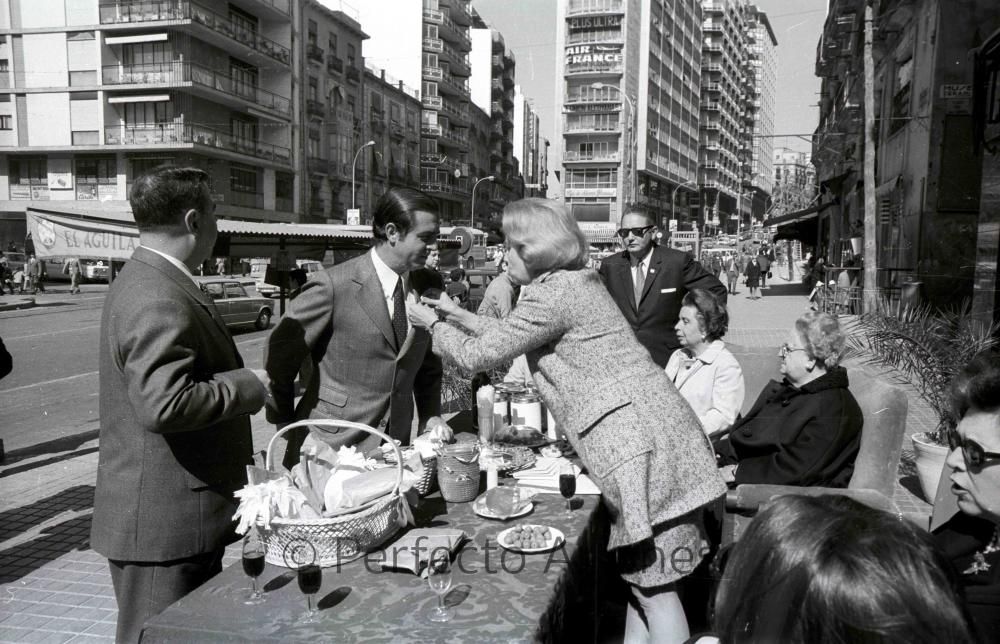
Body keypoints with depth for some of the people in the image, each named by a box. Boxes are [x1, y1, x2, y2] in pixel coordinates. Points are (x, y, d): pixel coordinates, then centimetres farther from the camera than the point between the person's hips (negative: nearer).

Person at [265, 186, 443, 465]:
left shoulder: (427, 288, 3)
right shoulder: (332, 285, -15)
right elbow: (278, 355, -6)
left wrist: (432, 421, 4)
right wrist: (286, 427, -1)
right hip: (329, 450, -4)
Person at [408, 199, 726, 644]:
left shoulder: (552, 293, -13)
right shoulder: (577, 282, 17)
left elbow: (478, 356, -7)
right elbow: (513, 338, 29)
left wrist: (433, 324, 10)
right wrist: (460, 316, 31)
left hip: (640, 440, -10)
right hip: (644, 430, 10)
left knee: (653, 587, -1)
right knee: (642, 579, 16)